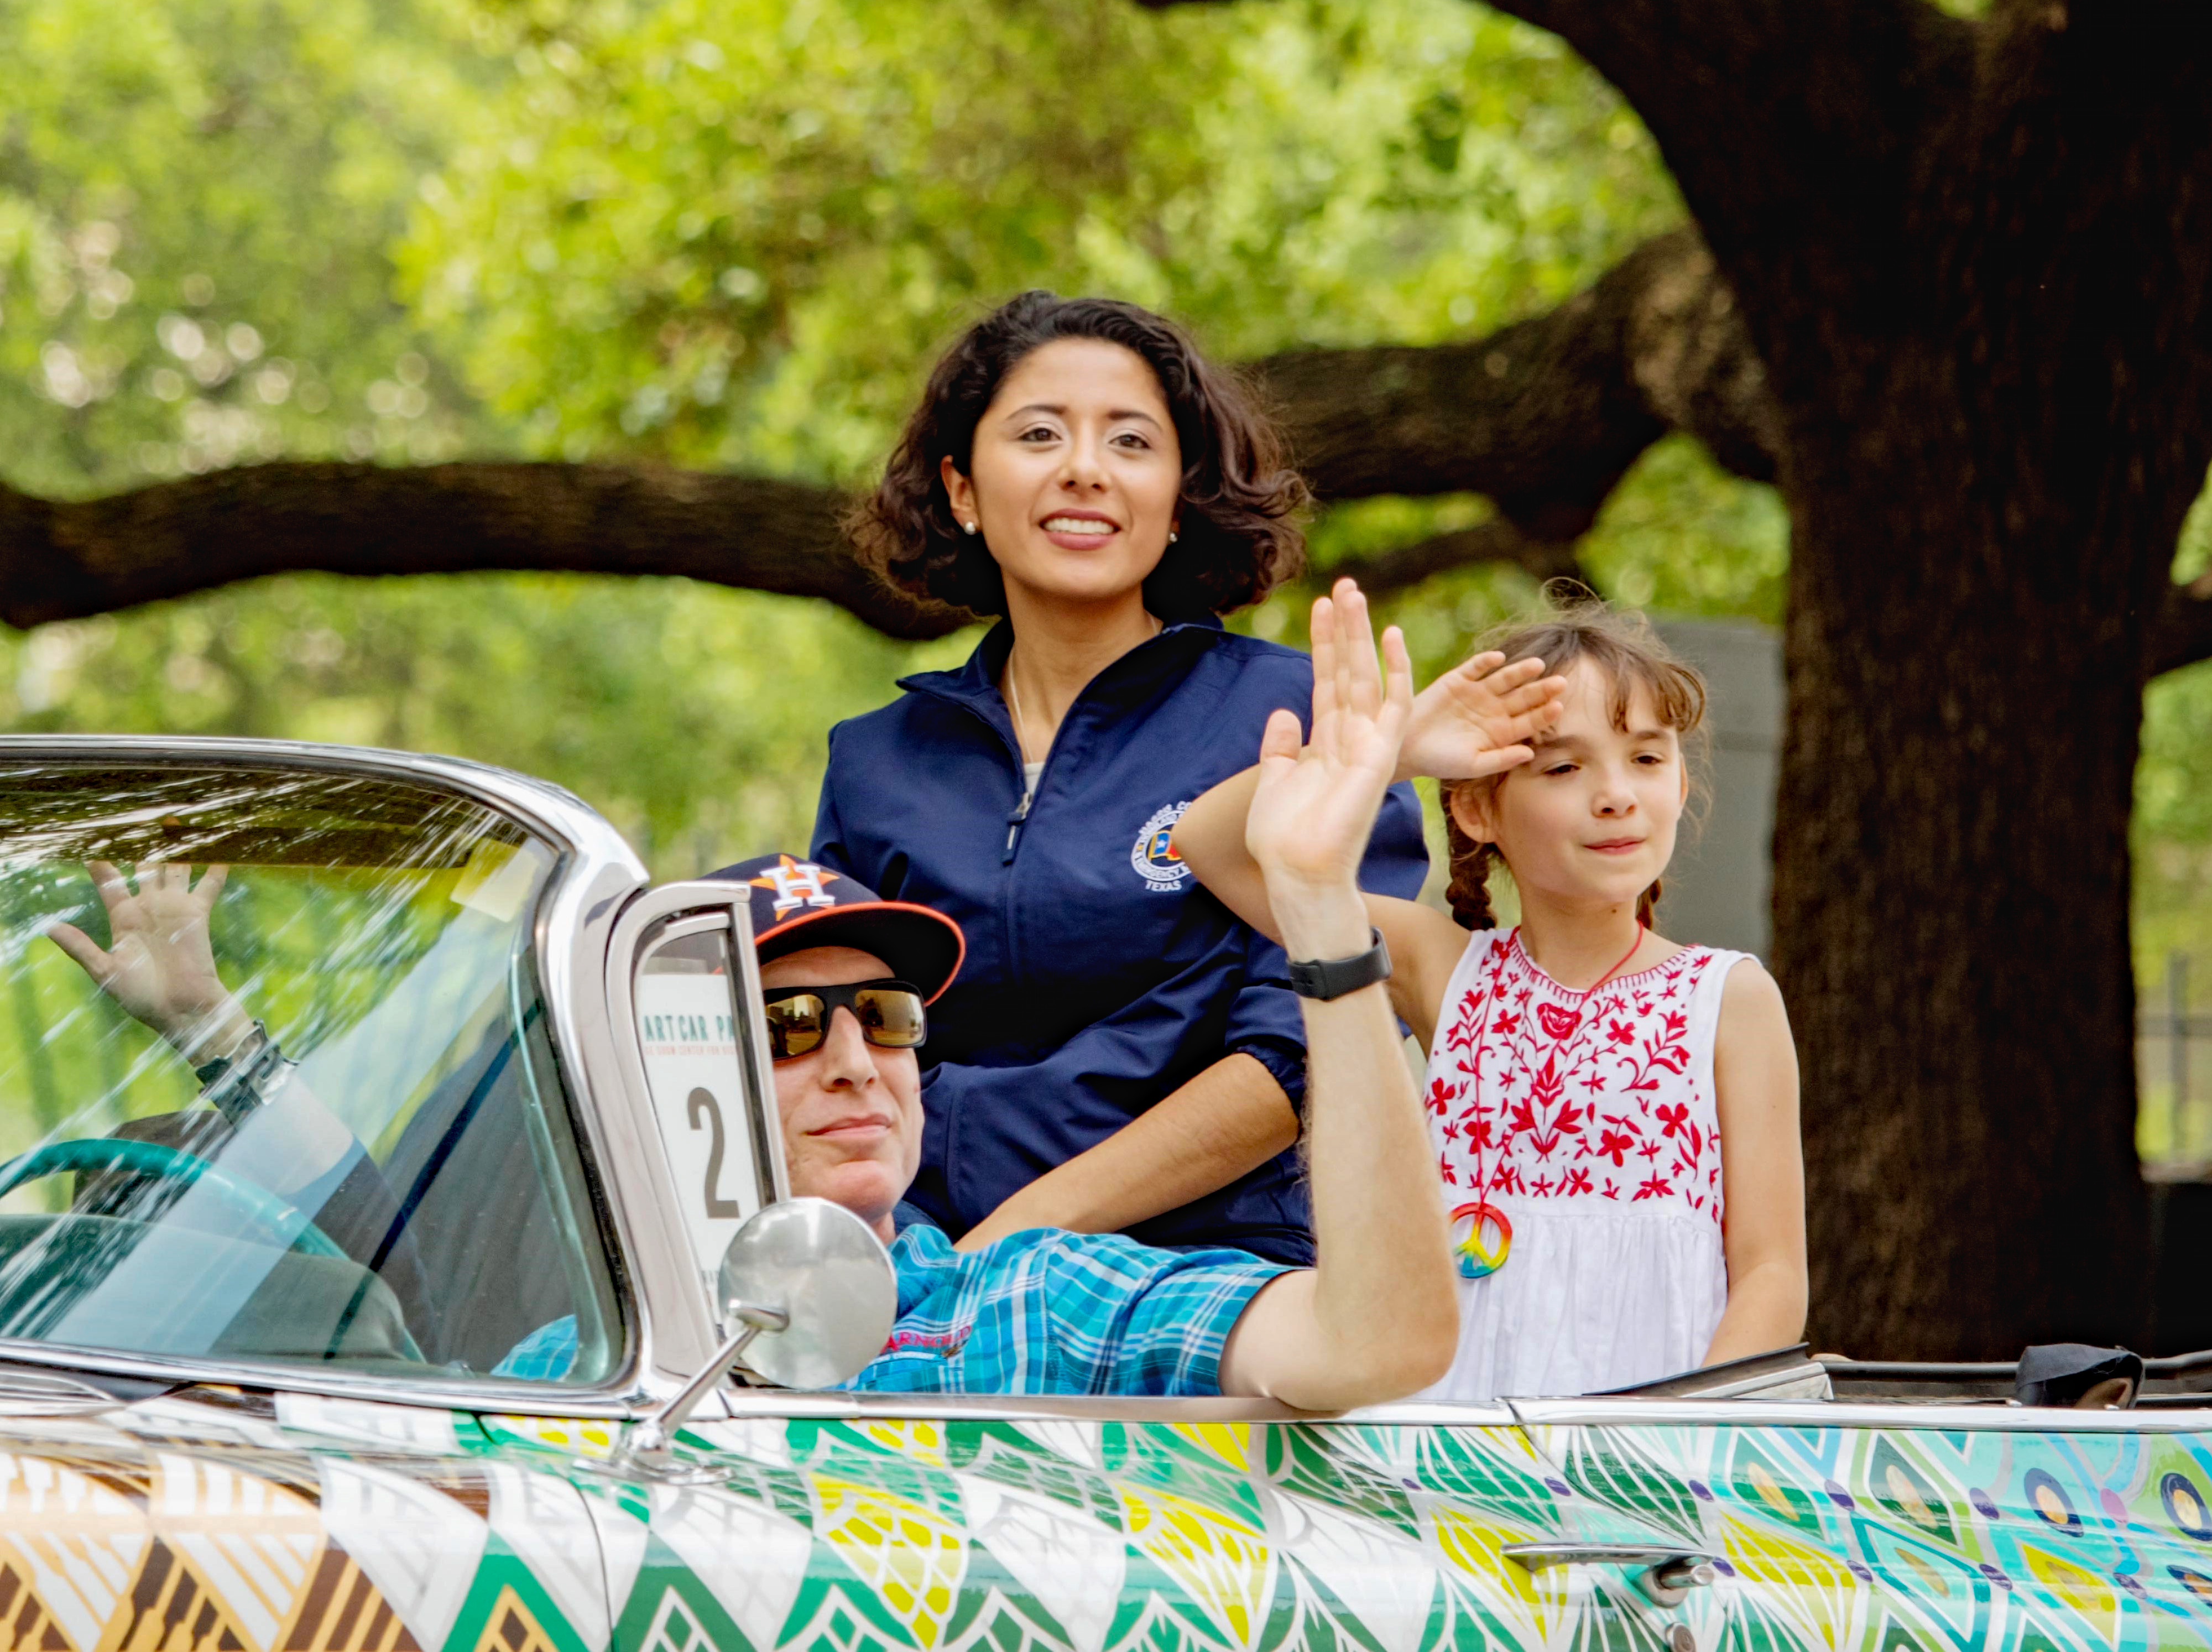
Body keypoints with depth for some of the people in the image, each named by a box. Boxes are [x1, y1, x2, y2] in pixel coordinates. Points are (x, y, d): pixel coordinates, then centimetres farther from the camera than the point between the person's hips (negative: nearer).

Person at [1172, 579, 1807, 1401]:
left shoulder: (1729, 997, 6)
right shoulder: (1447, 971, 11)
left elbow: (1771, 1271, 3)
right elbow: (1211, 843, 7)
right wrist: (1380, 749, -6)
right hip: (1455, 1423, 1)